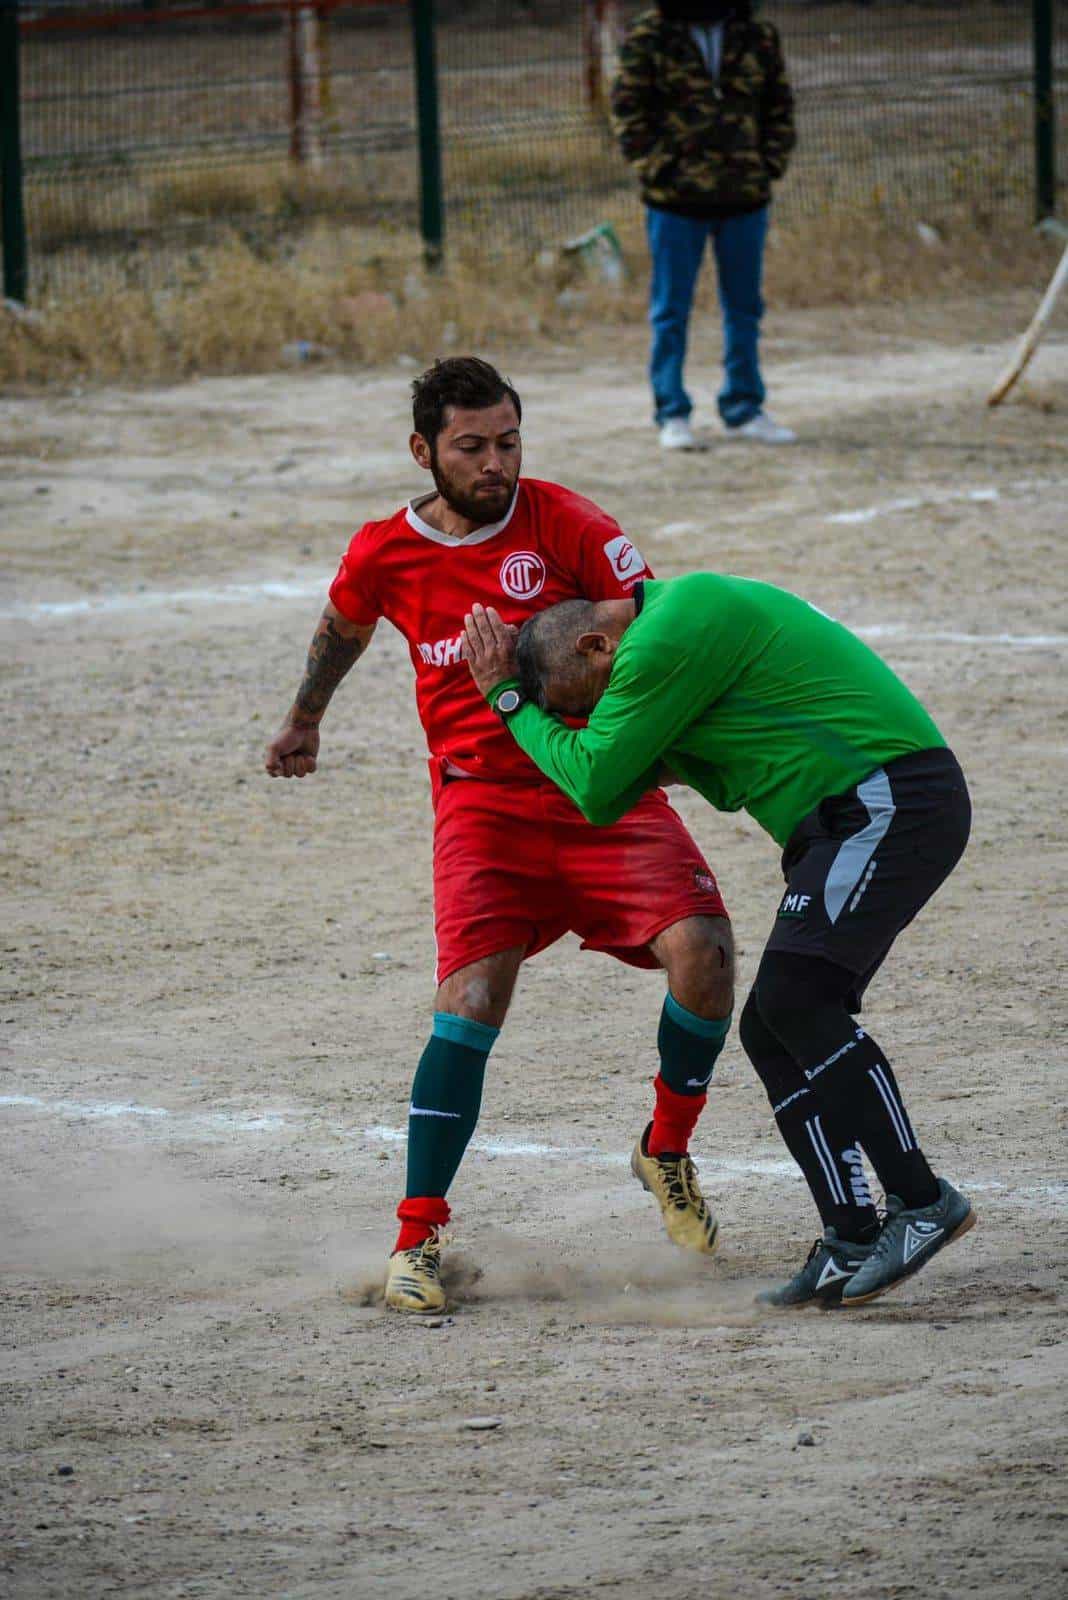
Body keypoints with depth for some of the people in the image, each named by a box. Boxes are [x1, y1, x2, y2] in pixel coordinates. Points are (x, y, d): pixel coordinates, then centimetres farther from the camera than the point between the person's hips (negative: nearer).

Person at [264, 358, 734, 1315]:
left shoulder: (560, 521, -6)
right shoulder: (385, 555, 1)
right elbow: (343, 629, 25)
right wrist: (304, 725, 41)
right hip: (483, 798, 0)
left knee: (702, 951, -20)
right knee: (473, 997, -19)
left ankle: (667, 1152, 8)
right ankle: (420, 1238, -10)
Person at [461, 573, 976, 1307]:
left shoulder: (667, 638, -15)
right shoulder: (677, 612, 19)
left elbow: (594, 780, -11)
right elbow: (607, 803, 24)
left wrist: (509, 697, 0)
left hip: (890, 802, -11)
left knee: (794, 1001, -20)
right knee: (773, 1027, 5)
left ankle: (923, 1200, -17)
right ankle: (852, 1240, 2)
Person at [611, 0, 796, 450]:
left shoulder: (757, 38, 7)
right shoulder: (648, 37, -4)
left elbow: (779, 106, 15)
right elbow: (627, 107, -3)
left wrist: (771, 163, 2)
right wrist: (655, 166, -11)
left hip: (744, 195, 3)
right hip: (675, 200, -3)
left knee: (744, 307, 11)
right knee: (671, 309, 2)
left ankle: (743, 409, 22)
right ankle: (672, 415, 9)